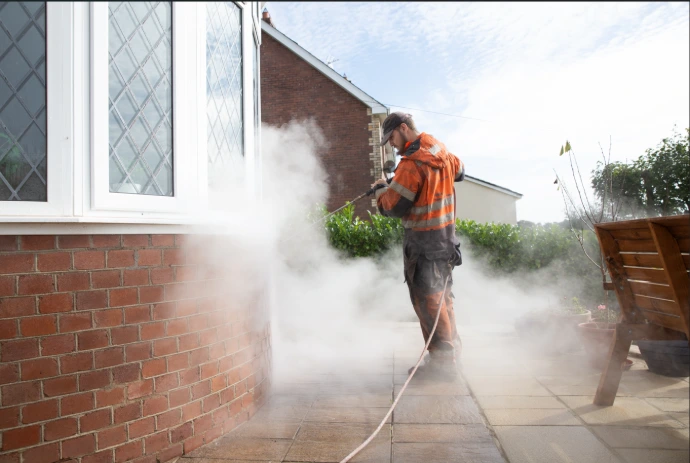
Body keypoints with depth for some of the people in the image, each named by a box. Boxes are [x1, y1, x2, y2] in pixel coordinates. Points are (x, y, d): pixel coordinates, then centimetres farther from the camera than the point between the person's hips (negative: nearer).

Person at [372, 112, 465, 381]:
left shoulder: (412, 163, -19)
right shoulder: (442, 152, 7)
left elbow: (392, 207, -16)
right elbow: (459, 171, 29)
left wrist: (381, 189, 4)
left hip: (423, 241, -9)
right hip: (446, 236, 9)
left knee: (427, 299, -2)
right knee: (442, 295, 18)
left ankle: (442, 363, 5)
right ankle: (450, 353, 30)